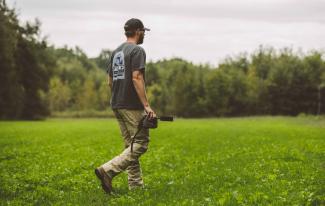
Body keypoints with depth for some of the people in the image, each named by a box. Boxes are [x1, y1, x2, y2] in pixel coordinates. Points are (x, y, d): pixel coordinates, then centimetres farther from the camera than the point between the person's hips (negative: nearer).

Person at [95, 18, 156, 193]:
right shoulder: (137, 50, -10)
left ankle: (136, 185, 12)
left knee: (131, 145, 12)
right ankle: (108, 170, -18)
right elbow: (136, 78, -20)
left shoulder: (115, 52, 17)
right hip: (132, 106, -9)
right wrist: (146, 105, -22)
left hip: (117, 105, 9)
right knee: (140, 143, -6)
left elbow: (110, 81, 17)